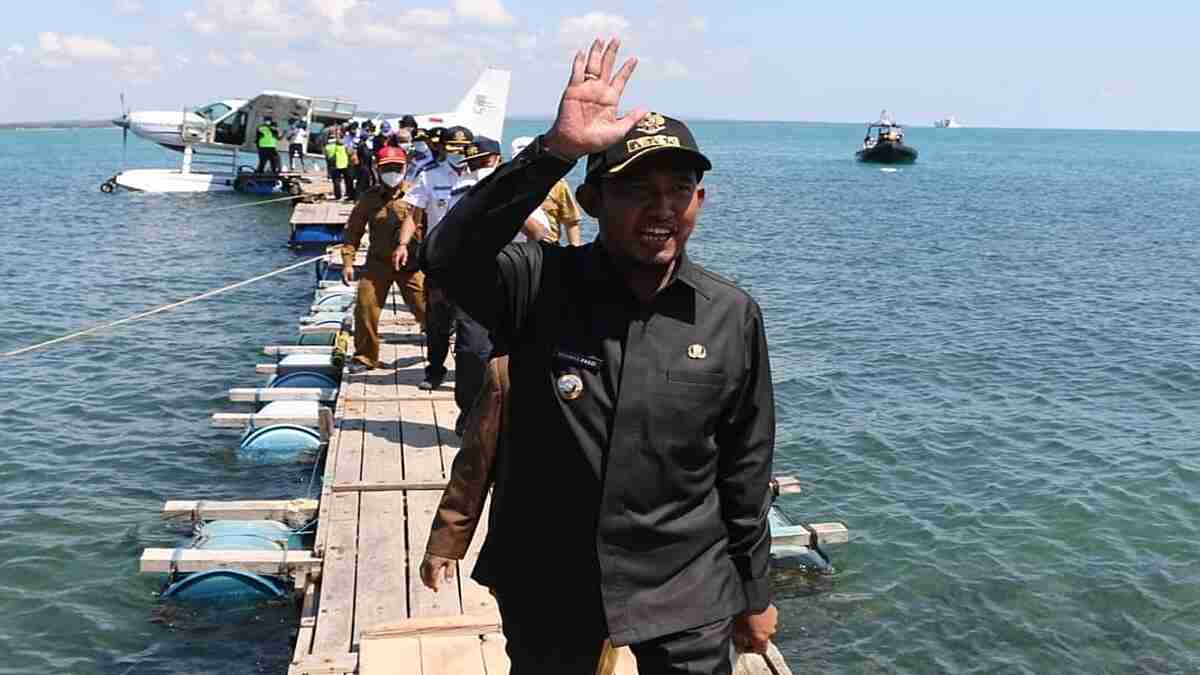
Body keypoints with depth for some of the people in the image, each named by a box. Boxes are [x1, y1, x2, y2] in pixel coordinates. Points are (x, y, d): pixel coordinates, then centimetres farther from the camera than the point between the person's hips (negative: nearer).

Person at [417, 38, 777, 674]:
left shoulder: (733, 316, -6)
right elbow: (448, 258, -33)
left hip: (689, 600, 1)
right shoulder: (541, 287, -12)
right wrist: (555, 149, -40)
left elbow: (745, 468, 2)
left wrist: (754, 594, 10)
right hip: (546, 594, 0)